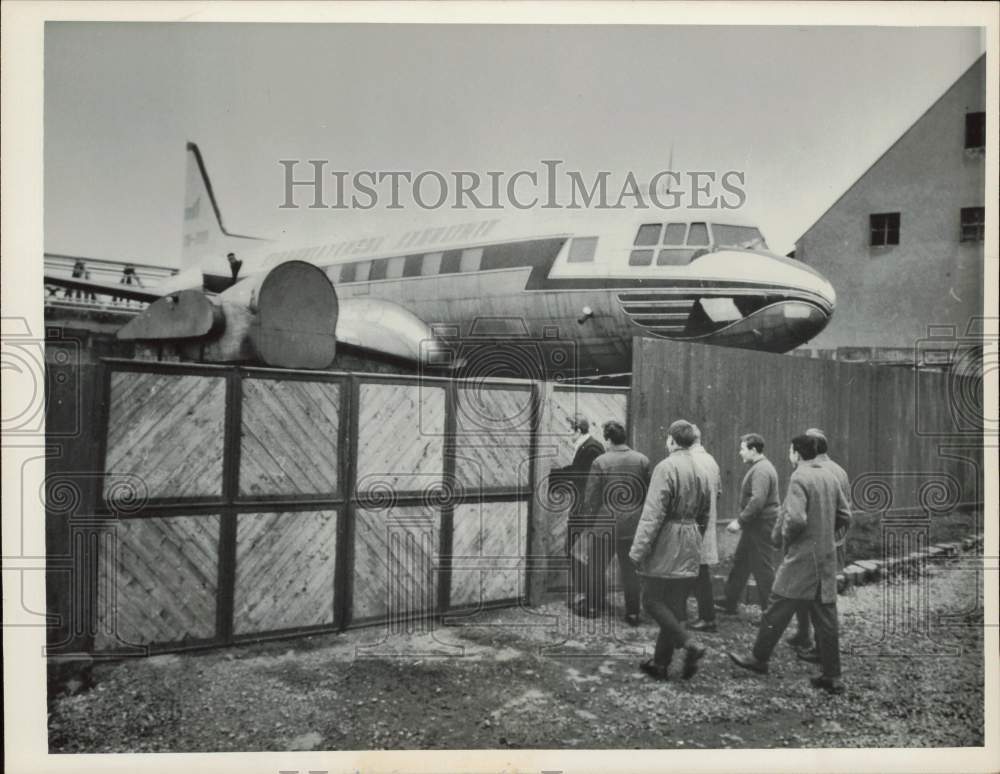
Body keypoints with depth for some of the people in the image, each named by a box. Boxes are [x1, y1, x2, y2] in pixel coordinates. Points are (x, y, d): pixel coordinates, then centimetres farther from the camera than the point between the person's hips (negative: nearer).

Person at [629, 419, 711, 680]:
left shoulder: (666, 468, -14)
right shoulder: (701, 473, 10)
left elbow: (653, 513, -19)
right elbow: (704, 516, 17)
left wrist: (639, 549, -17)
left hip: (666, 546, -7)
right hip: (690, 550, 8)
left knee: (653, 600, 3)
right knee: (674, 605, 12)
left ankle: (690, 645, -8)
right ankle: (661, 663, 19)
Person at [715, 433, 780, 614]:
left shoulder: (761, 470, -19)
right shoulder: (759, 467, 14)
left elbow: (758, 501, -27)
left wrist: (740, 521, -22)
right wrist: (741, 520, 18)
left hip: (761, 527, -11)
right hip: (754, 526, 11)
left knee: (763, 569, -2)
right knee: (740, 562, 17)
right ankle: (729, 602, 26)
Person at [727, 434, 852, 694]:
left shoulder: (799, 478, -15)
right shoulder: (830, 476, 8)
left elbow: (796, 519, -24)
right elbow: (844, 516, 13)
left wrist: (780, 535, -7)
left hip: (802, 558, -7)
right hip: (827, 557, 7)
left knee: (777, 611, 6)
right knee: (825, 618, 10)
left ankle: (759, 658, 18)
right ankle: (832, 677, 14)